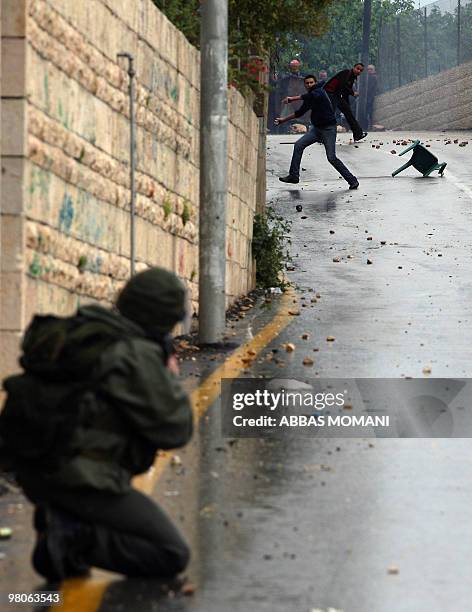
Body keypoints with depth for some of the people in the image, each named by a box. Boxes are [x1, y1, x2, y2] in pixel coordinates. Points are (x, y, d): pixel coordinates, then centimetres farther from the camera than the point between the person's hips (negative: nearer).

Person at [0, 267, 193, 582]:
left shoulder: (79, 333, 12)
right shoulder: (140, 356, -12)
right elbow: (175, 431, -7)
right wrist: (170, 376, 9)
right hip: (82, 482, -8)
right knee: (173, 556, 2)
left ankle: (60, 516, 15)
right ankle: (71, 539, -12)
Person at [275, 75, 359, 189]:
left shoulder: (319, 91, -13)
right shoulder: (309, 99, 12)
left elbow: (312, 95, -37)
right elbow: (300, 112, 26)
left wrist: (293, 98, -37)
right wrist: (284, 119, 29)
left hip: (328, 128, -8)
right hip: (316, 128, 8)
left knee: (331, 158, -12)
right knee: (298, 145, -2)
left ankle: (352, 180, -2)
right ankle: (294, 176, 4)